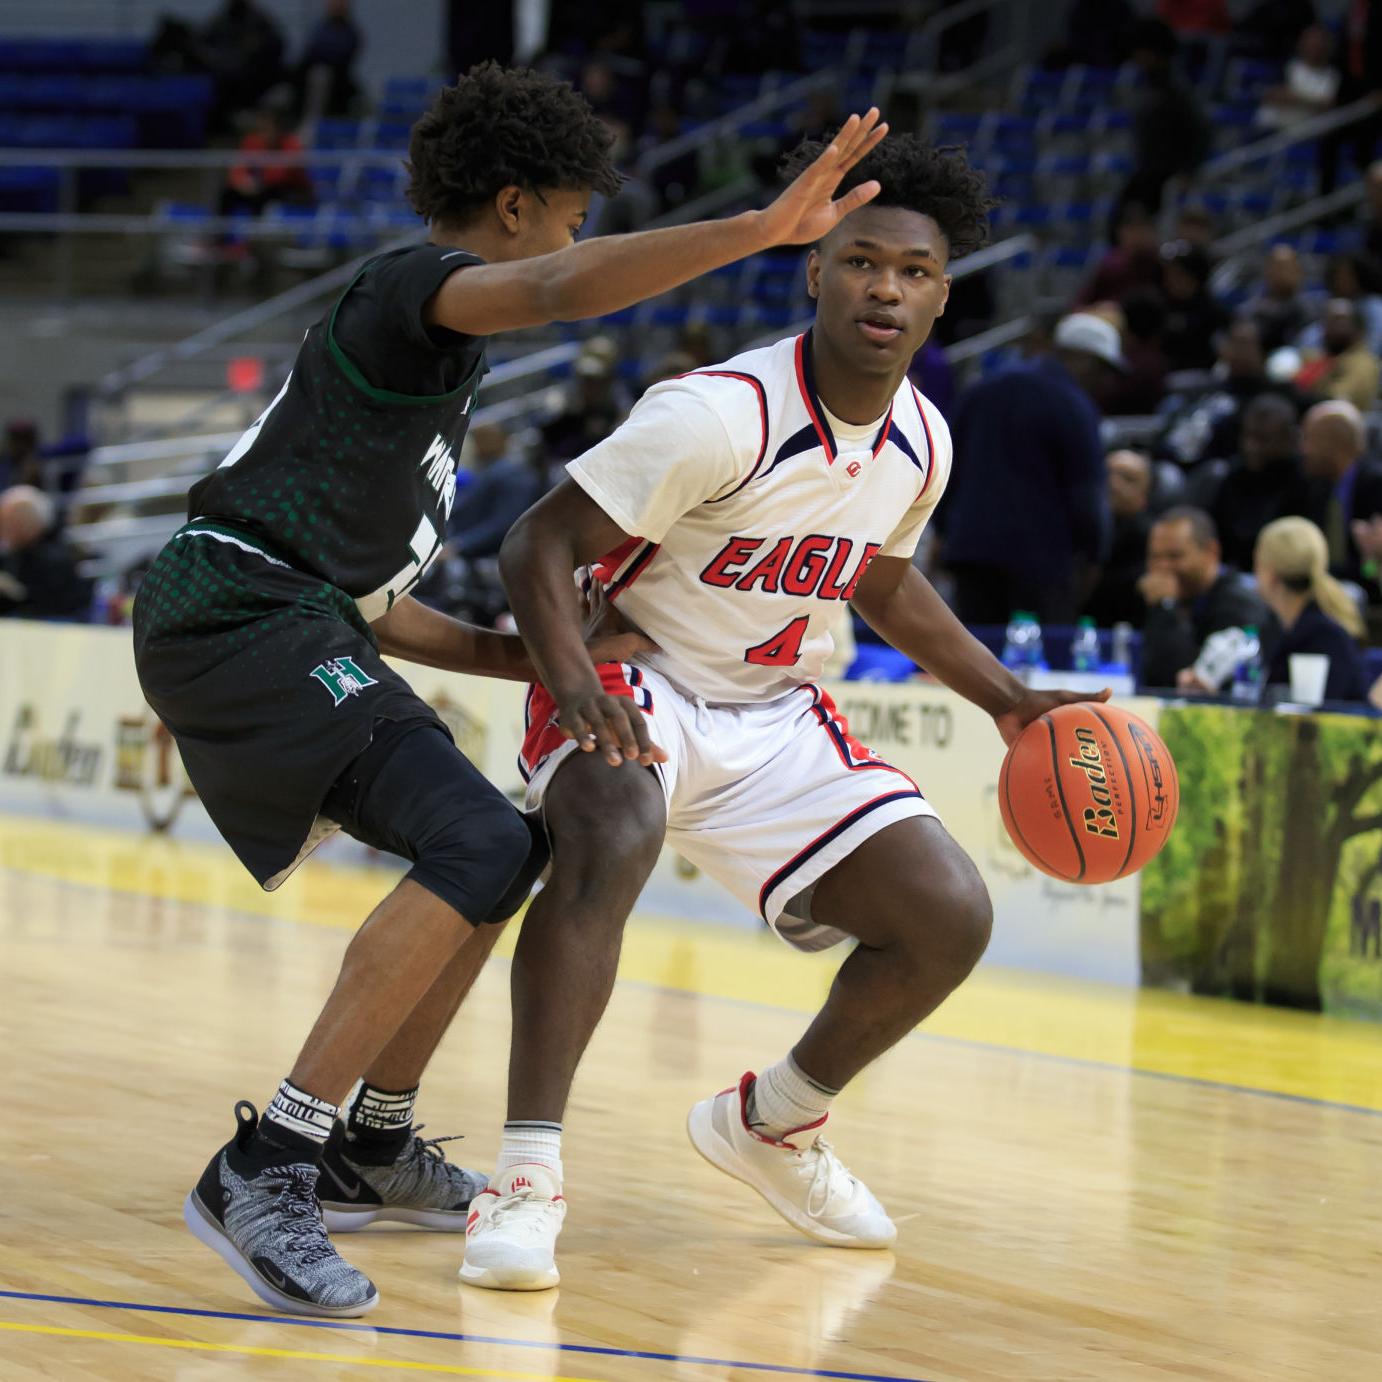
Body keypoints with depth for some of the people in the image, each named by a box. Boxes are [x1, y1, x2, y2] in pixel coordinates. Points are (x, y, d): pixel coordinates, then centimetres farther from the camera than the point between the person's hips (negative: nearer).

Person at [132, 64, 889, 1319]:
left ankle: (373, 1148, 24)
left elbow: (368, 601, 27)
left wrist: (529, 657, 20)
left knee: (496, 852, 17)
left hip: (286, 631, 11)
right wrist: (766, 229, -33)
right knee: (479, 849, -22)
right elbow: (558, 292, -29)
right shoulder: (417, 284, -4)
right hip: (244, 614, -11)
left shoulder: (442, 363, 27)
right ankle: (264, 1169, -25)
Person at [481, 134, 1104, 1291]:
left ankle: (773, 1124, 23)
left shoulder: (921, 443, -2)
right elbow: (539, 542, -24)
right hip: (634, 688, -7)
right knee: (612, 841, -39)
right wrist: (573, 681, -40)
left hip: (776, 718, 7)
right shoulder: (723, 415, -25)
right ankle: (527, 1177, -35)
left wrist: (1009, 701, 15)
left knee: (948, 919, -2)